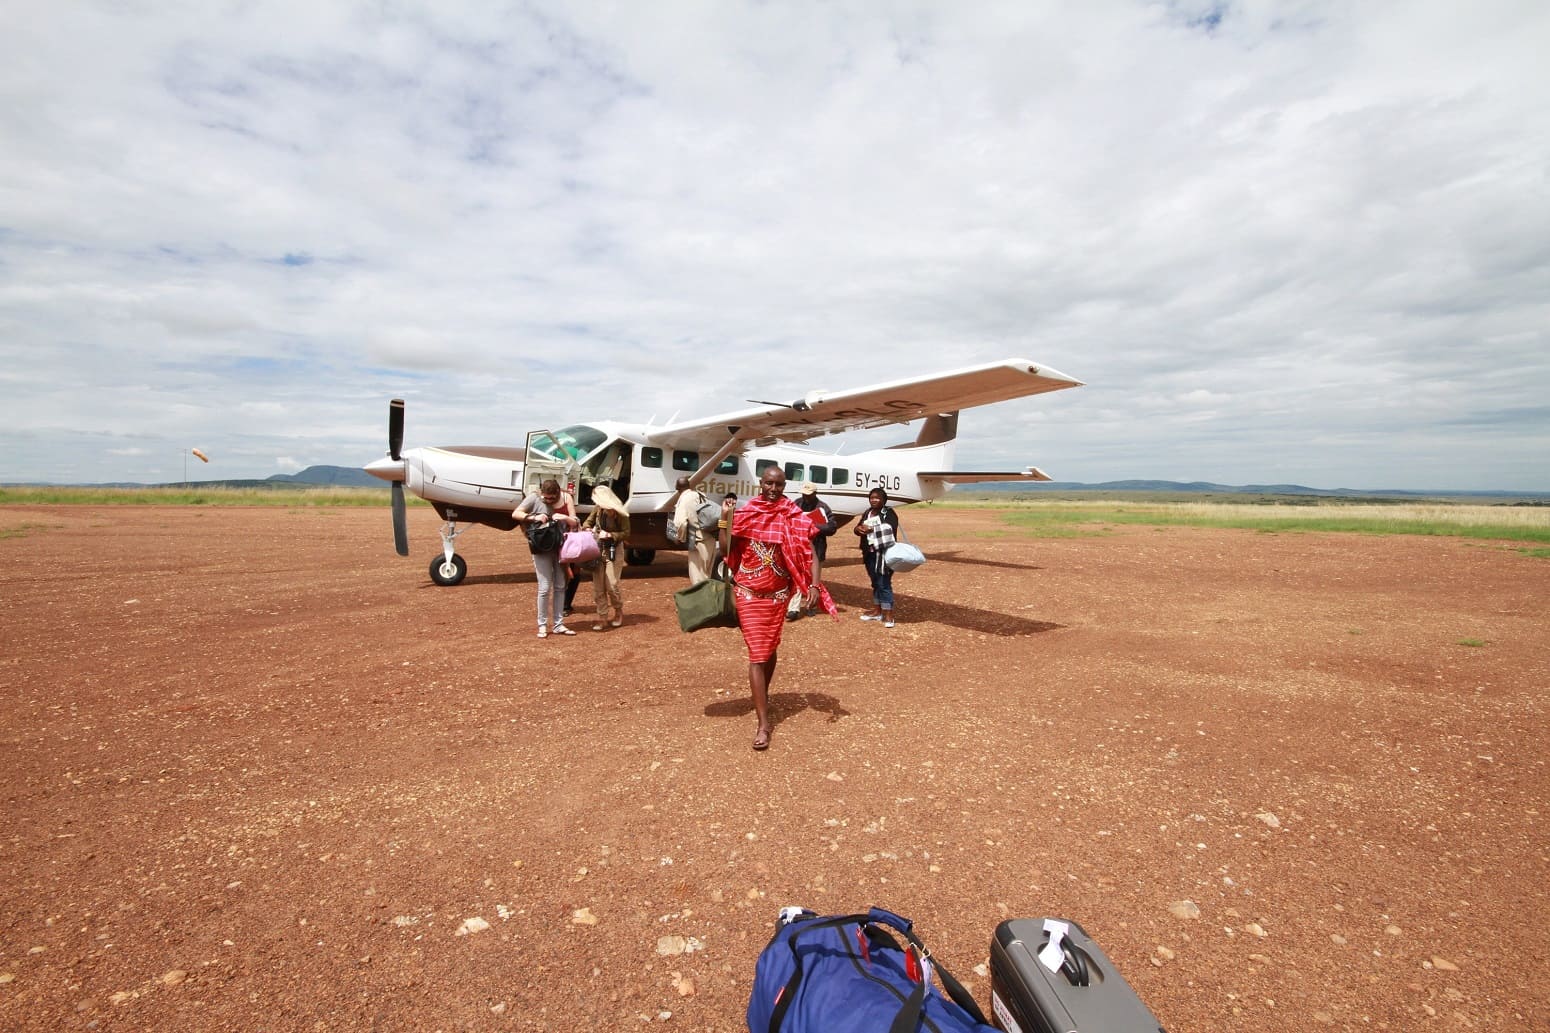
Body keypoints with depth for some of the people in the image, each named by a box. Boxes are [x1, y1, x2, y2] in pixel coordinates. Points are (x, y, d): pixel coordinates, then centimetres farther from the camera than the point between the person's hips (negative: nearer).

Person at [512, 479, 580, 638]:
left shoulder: (566, 498, -1)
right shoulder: (534, 498, -7)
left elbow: (575, 523, -1)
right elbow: (515, 514, -8)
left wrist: (565, 517, -22)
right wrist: (534, 517, -23)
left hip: (560, 547, 3)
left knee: (560, 587, 8)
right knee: (545, 587, -6)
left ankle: (559, 624, 16)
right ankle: (542, 625, 7)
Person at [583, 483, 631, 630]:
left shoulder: (619, 513, -15)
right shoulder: (597, 509, -2)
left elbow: (626, 533, -11)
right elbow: (588, 522, 13)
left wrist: (610, 535, -23)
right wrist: (588, 529, -8)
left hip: (614, 551, -5)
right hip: (598, 549, 5)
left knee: (611, 585, -5)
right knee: (598, 586, 4)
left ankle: (619, 612, 21)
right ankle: (602, 618, 14)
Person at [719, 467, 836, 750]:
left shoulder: (794, 518, -4)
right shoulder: (744, 513, -3)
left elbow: (808, 553, -6)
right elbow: (726, 550, -5)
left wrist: (813, 585, -19)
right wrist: (725, 517, -12)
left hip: (778, 593, 1)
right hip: (748, 592, -1)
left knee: (770, 648, 18)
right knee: (757, 653, -5)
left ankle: (763, 696, 44)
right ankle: (763, 724, -3)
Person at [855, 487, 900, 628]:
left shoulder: (889, 513, -6)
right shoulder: (867, 513, 14)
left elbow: (890, 530, -20)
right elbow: (858, 528, 10)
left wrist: (872, 529, -23)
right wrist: (859, 529, -12)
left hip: (883, 553, -7)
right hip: (870, 553, 7)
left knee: (884, 583, -7)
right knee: (875, 583, 16)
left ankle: (888, 614, -2)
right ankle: (877, 610, 26)